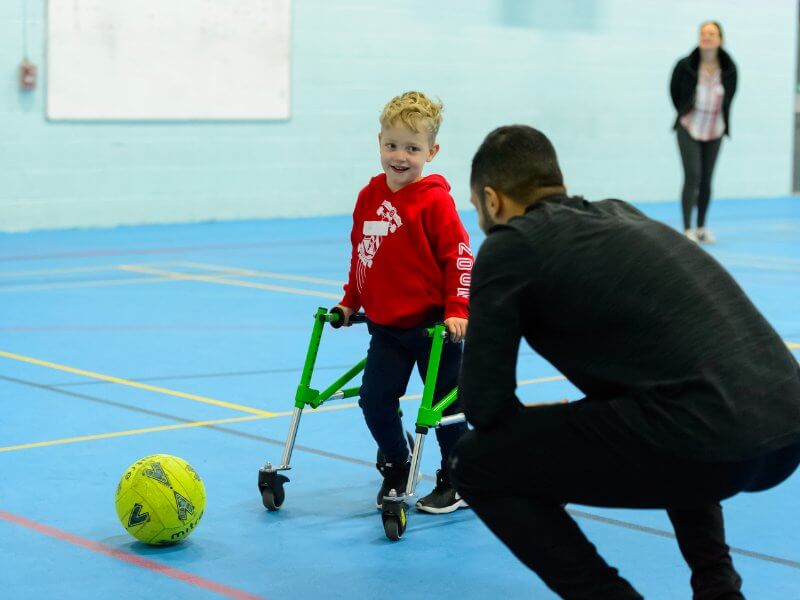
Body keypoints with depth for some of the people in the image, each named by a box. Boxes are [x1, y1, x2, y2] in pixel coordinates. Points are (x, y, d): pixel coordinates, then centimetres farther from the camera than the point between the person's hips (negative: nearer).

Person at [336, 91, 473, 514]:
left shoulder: (434, 200, -14)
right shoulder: (370, 196, 4)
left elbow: (459, 256, -13)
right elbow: (360, 252, 16)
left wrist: (458, 310, -18)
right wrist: (351, 301, 18)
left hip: (432, 324, -5)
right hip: (386, 325, 5)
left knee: (446, 405, 5)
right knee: (374, 400, 3)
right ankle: (396, 471, 26)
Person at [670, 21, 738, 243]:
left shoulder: (729, 69, -7)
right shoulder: (686, 65, -13)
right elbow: (674, 91, 4)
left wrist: (721, 119, 8)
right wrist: (685, 113, 8)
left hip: (714, 131, 3)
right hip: (689, 128, -3)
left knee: (706, 179, 10)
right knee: (692, 176, -11)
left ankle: (701, 228, 21)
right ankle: (687, 229, -8)